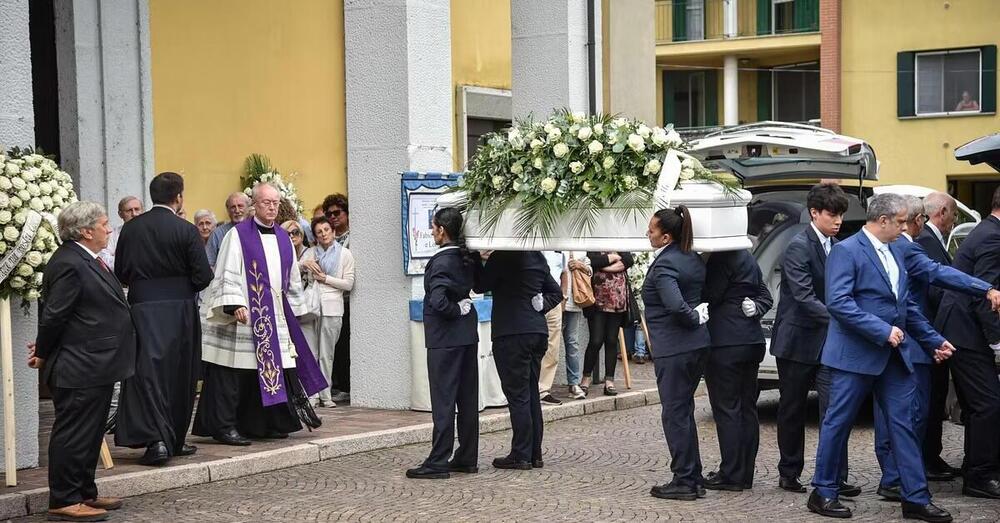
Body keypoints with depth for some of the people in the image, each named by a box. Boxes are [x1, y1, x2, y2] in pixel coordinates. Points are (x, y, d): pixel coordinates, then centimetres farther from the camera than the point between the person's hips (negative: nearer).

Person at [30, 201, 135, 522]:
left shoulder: (86, 261, 13)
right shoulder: (69, 264, -20)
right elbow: (54, 315, -18)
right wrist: (43, 354, -7)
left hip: (95, 367, 10)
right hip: (79, 369, -10)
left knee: (90, 434, 17)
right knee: (73, 434, -3)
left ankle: (85, 494, 26)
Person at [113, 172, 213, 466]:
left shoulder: (130, 228, -1)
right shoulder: (186, 231, -10)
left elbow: (120, 273, 5)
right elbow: (203, 276, -10)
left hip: (142, 308, 1)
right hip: (180, 309, -1)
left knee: (148, 373, 0)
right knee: (179, 375, 12)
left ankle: (156, 439, -14)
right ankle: (175, 439, 20)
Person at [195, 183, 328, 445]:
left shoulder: (283, 238, 14)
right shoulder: (238, 235, -5)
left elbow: (292, 279, 21)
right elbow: (228, 274, -11)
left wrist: (293, 312, 19)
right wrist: (235, 305, -23)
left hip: (275, 317, 6)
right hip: (246, 316, -6)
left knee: (273, 370, 7)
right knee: (233, 374, -5)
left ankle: (267, 424, 17)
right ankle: (224, 427, 0)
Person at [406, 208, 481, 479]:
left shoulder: (441, 261, -17)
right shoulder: (469, 258, 6)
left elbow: (439, 301, -26)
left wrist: (457, 310, -11)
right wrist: (463, 306, 8)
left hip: (445, 337, -8)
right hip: (468, 334, 8)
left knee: (443, 399, -4)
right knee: (468, 398, 11)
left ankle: (438, 462, -1)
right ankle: (467, 458, 17)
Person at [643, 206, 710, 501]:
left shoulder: (664, 265, -17)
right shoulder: (694, 260, 9)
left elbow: (675, 305, -29)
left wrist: (695, 317, -13)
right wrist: (700, 312, 3)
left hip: (673, 349, -9)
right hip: (698, 344, 9)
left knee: (675, 414, 0)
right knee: (684, 412, 16)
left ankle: (684, 482, 4)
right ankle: (693, 477, 20)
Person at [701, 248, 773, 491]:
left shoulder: (720, 260, -14)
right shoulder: (748, 259, 15)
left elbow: (710, 297, -15)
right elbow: (766, 297, 17)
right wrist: (754, 308, 0)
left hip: (725, 345, -9)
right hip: (752, 341, 9)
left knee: (726, 409, -3)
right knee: (747, 408, 11)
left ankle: (731, 475, -1)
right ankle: (745, 473, 17)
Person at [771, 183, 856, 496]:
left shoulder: (837, 247, 9)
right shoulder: (799, 247, -13)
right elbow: (804, 297, -22)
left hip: (827, 341, 5)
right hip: (798, 340, -5)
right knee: (792, 410, 8)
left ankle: (836, 478, -4)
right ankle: (789, 473, 21)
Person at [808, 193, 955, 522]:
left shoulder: (895, 252, 14)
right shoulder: (846, 251, -11)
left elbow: (907, 304, 20)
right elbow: (838, 302, -21)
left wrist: (932, 341, 17)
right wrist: (883, 330, -23)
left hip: (894, 355, 7)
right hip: (856, 355, -7)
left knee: (903, 424, 6)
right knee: (838, 423, 3)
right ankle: (823, 493, 14)